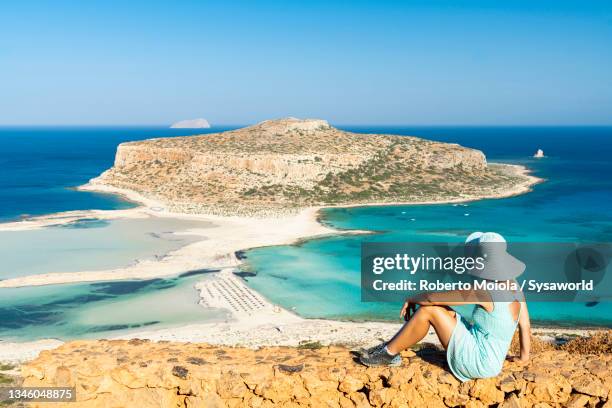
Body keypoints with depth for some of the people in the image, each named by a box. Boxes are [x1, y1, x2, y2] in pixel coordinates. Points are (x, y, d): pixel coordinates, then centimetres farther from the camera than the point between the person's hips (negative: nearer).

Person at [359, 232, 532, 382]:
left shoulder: (482, 291, -26)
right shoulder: (513, 283, -3)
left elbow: (432, 297, -20)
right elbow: (525, 324, 5)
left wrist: (412, 299, 0)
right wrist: (524, 356, 17)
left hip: (477, 363, -9)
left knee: (428, 308, -13)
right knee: (428, 307, 5)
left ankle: (389, 353, 1)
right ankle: (390, 347, 14)